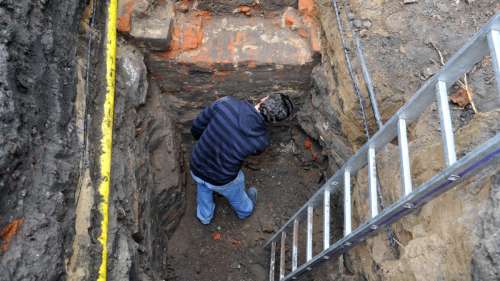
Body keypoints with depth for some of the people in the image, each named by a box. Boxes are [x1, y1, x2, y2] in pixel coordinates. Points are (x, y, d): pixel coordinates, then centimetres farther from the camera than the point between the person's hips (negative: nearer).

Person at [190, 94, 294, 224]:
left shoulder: (225, 103, -26)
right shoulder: (261, 140, -25)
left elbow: (196, 126, -11)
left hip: (195, 169, 1)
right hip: (222, 181, -1)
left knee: (203, 185, 39)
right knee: (236, 195, 35)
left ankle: (205, 216, 61)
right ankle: (245, 211, 67)